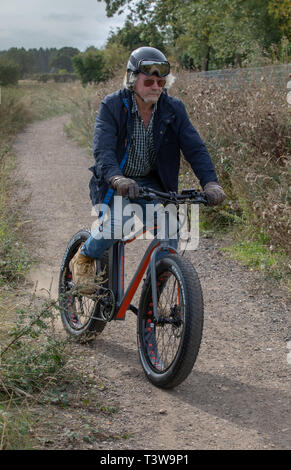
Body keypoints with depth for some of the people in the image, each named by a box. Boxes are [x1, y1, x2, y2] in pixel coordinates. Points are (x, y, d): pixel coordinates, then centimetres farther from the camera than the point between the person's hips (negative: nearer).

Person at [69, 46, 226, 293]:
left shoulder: (174, 109, -5)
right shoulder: (112, 106, -13)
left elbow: (195, 148, -10)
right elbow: (103, 149, -26)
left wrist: (211, 182, -28)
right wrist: (117, 179, -46)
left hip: (152, 184, 3)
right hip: (115, 183, -3)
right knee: (116, 223, -31)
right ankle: (85, 258, 3)